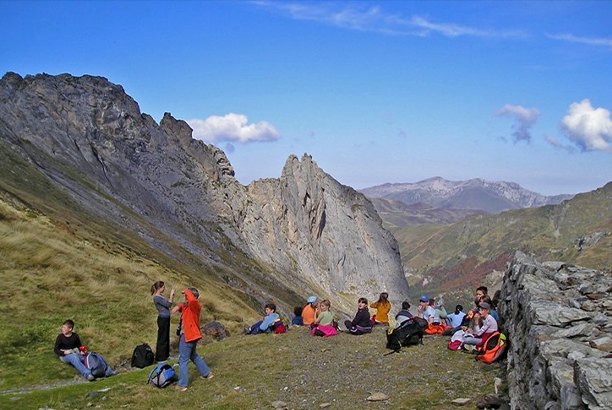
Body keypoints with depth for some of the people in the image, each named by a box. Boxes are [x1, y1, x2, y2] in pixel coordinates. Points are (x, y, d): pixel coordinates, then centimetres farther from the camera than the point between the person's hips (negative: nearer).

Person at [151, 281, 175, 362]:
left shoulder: (160, 296, 10)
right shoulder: (156, 297, -19)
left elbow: (168, 303, 16)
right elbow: (169, 305, -19)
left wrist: (172, 295, 7)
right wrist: (171, 294, -12)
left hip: (166, 318, 9)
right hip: (162, 319, -9)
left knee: (166, 337, 17)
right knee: (162, 338, 0)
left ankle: (165, 355, 29)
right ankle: (160, 358, 10)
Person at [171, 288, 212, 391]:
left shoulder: (194, 305, -18)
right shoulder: (187, 305, 8)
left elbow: (192, 300, -40)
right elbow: (182, 305, 24)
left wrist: (186, 291, -24)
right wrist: (178, 306, 0)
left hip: (188, 336, -10)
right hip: (191, 336, 10)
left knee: (183, 360, -2)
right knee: (194, 356, 26)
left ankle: (182, 385, 3)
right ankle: (207, 373, 37)